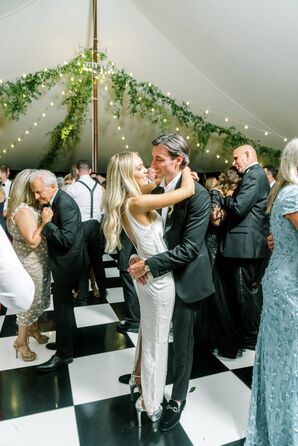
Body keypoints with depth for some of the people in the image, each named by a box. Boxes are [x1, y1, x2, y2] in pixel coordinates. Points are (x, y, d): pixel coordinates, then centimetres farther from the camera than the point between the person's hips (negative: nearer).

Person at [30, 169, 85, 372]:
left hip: (66, 262, -10)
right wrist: (46, 222, -4)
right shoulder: (53, 201, 4)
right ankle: (67, 338, 41)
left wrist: (47, 223, -25)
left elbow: (67, 239, -29)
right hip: (62, 260, 10)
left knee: (62, 304, 1)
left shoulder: (66, 205, -25)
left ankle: (65, 353, 17)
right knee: (64, 302, 22)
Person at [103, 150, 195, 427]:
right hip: (159, 279, -9)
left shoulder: (126, 204, 2)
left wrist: (179, 174, 7)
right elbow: (188, 191, -22)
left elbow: (152, 187, 20)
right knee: (156, 339, 10)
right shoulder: (137, 203, -25)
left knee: (148, 332, 28)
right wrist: (184, 165, -3)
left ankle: (139, 376, 51)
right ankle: (150, 402, 31)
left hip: (149, 277, 9)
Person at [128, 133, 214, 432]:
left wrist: (149, 264, -25)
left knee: (182, 341, 13)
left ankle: (178, 398, 36)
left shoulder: (197, 194, -20)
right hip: (160, 275, 5)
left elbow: (190, 247, -24)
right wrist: (140, 259, -12)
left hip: (186, 279, -5)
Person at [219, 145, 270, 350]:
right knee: (253, 290, 19)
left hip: (245, 244, -10)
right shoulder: (258, 175, 17)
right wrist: (233, 197, 7)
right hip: (255, 243, 10)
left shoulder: (254, 175, -14)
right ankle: (258, 333, 33)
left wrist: (228, 197, -3)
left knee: (244, 292, 0)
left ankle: (251, 339, 14)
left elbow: (238, 209, -21)